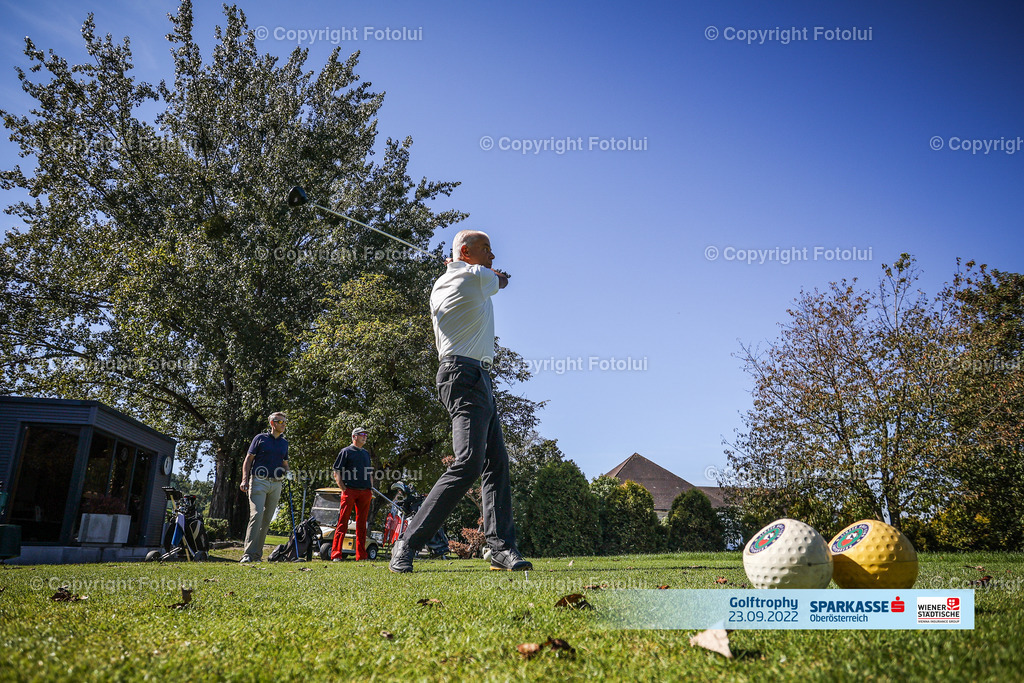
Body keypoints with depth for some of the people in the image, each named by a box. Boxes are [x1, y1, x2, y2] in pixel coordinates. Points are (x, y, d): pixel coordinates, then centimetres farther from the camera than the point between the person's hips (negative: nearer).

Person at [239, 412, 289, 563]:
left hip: (276, 484, 5)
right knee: (257, 515, -17)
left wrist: (286, 473, 3)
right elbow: (248, 460, 3)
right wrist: (245, 480, -9)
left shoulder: (284, 443, 18)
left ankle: (258, 554, 10)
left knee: (267, 519, 4)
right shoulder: (260, 438, 5)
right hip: (259, 482, -5)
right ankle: (249, 553, -17)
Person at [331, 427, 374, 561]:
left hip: (365, 492, 5)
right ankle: (336, 554, -6)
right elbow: (336, 472, 0)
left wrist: (371, 489, 14)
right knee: (342, 522, -7)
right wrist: (343, 489, -9)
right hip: (349, 490, -5)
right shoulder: (346, 451, 4)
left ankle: (361, 554, 9)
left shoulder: (366, 453, 21)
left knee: (362, 523, 6)